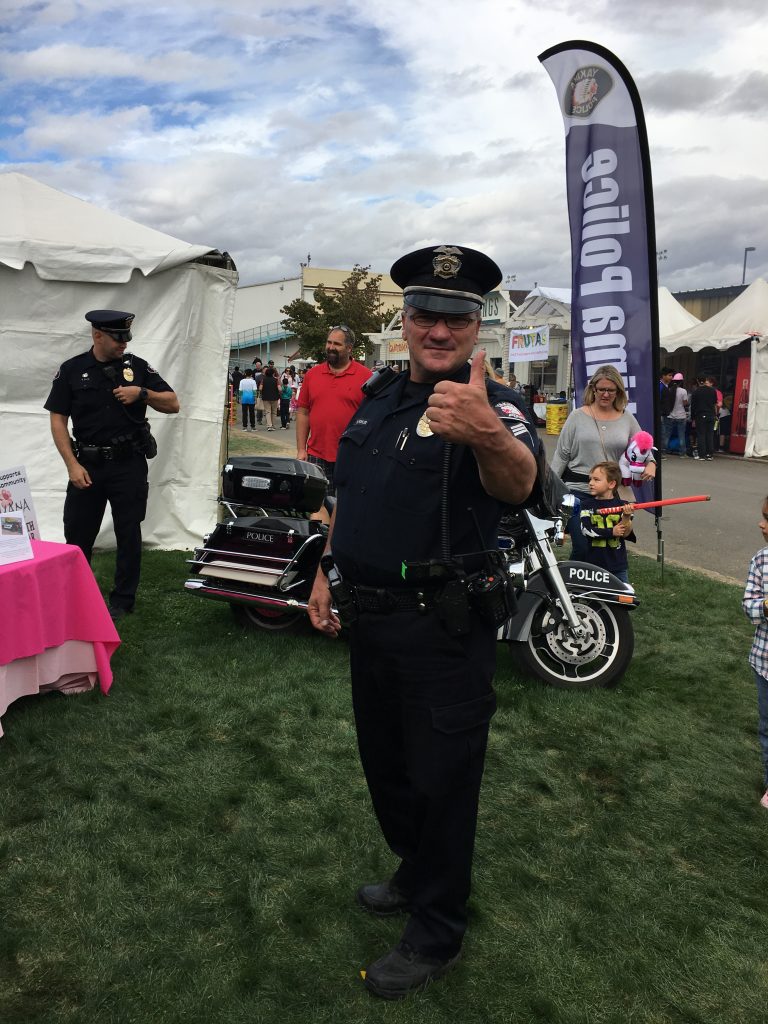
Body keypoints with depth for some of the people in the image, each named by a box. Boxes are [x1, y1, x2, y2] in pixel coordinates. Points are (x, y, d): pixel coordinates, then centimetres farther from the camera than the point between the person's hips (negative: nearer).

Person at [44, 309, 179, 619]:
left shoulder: (137, 367, 4)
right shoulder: (71, 370, 2)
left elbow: (173, 404, 5)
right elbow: (58, 419, 0)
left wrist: (142, 393, -13)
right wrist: (73, 465, -9)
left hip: (129, 465, 0)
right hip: (87, 465, 0)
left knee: (128, 535, 4)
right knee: (77, 536, 7)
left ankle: (122, 600, 17)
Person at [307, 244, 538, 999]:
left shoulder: (492, 404, -15)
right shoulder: (377, 396, 8)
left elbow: (518, 483, -38)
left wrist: (488, 435, -59)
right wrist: (326, 575, 13)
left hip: (444, 630, -7)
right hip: (370, 617, 7)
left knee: (441, 780, 7)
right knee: (384, 762, 23)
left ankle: (435, 936, 29)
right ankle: (415, 875, 48)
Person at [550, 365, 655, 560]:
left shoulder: (627, 419, 8)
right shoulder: (578, 416, 2)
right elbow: (561, 455, 4)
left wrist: (650, 463, -7)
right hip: (578, 490, -2)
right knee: (582, 549, -10)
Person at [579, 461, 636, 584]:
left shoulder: (622, 506, -3)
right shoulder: (587, 505, -2)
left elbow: (626, 533, -9)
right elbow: (586, 530, -13)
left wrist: (626, 516, -26)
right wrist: (611, 532, -15)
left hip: (618, 564, 0)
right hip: (593, 562, 0)